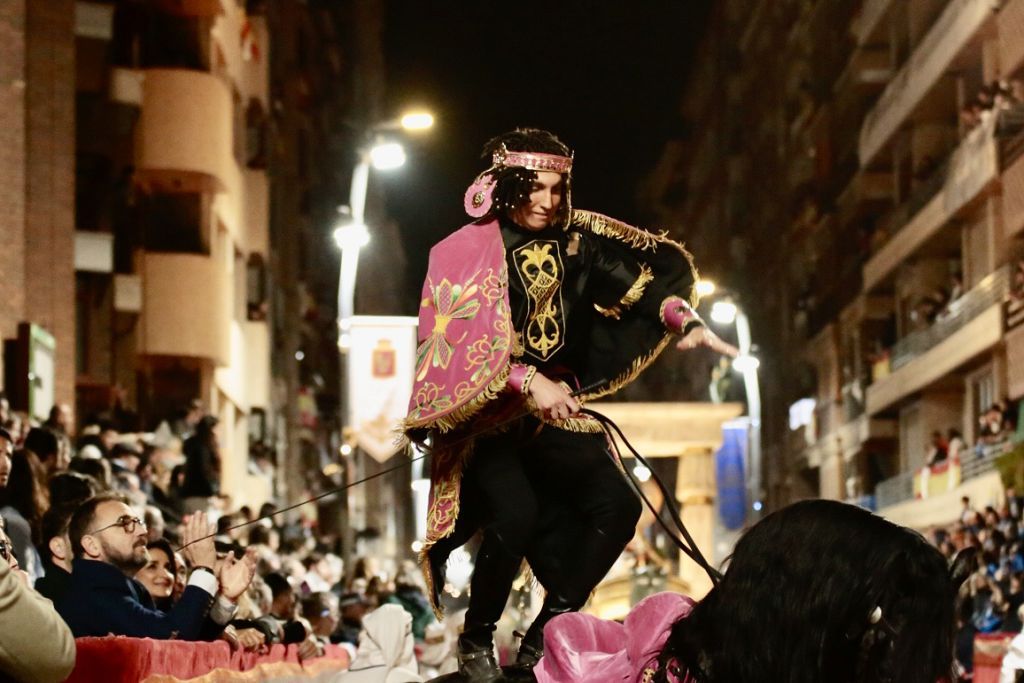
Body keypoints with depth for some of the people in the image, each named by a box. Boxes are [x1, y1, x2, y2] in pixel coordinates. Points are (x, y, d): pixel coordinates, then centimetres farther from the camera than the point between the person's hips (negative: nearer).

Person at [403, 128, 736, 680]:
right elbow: (460, 344, -18)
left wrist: (684, 321, -14)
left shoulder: (573, 242, 5)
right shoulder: (465, 252, -8)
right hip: (484, 414, -5)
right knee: (517, 515, -31)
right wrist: (529, 383, -30)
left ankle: (542, 638, -6)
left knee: (617, 505, -18)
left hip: (553, 412, 5)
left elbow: (649, 270, 4)